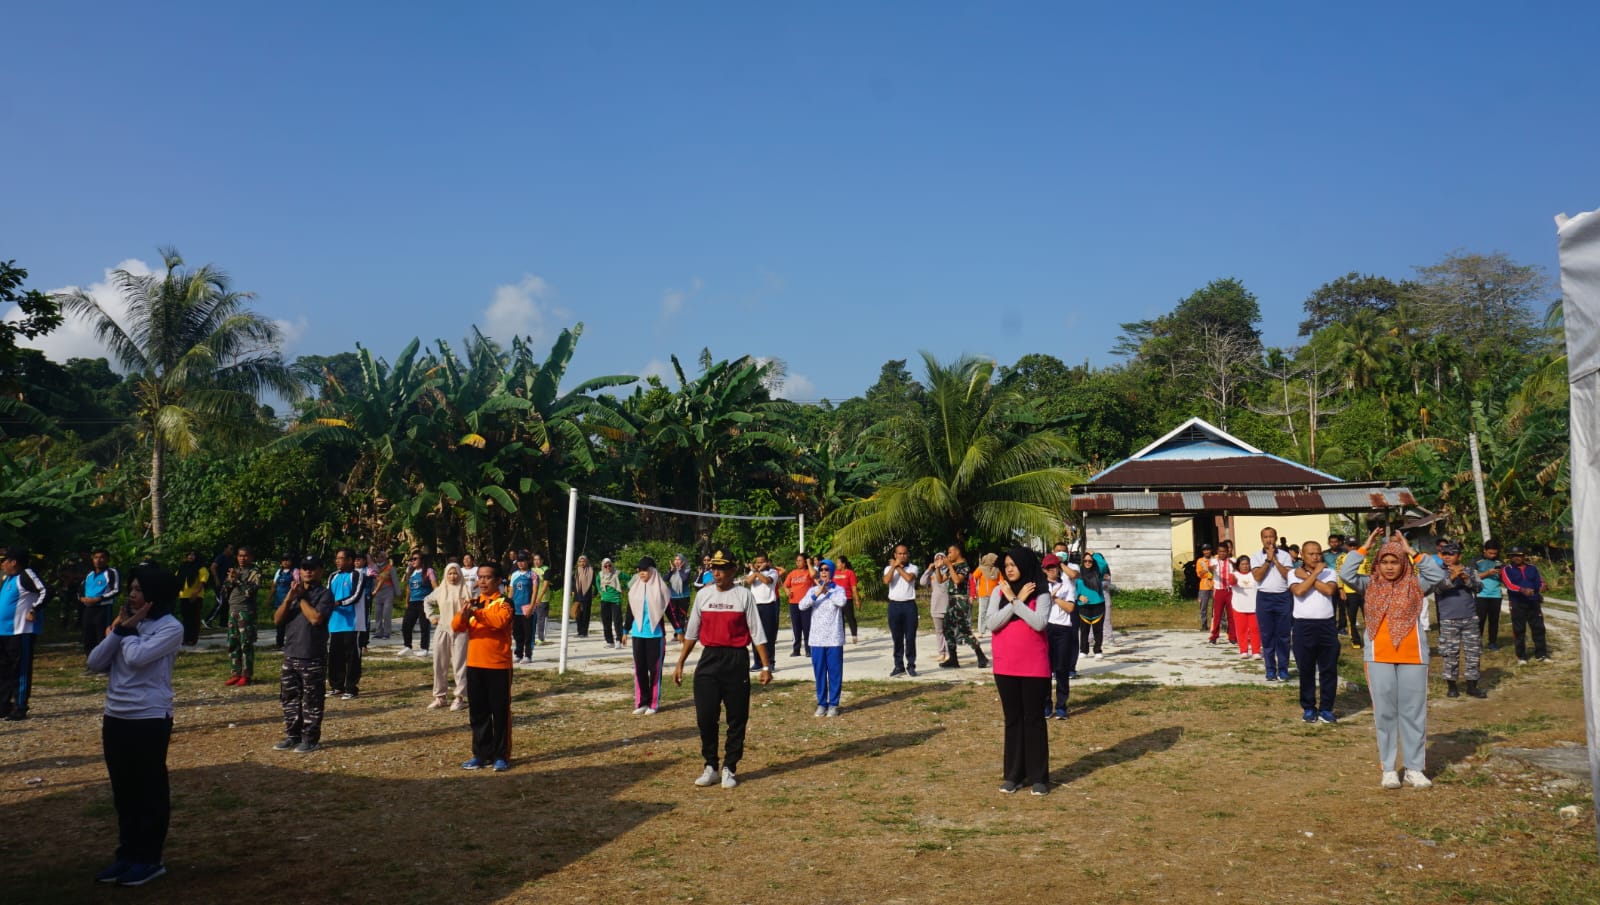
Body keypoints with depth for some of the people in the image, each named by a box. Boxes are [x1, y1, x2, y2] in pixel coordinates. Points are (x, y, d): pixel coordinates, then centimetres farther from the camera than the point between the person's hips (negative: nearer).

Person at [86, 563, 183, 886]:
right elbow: (94, 663, 4)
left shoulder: (170, 628, -10)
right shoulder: (129, 624, 10)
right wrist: (119, 629, -5)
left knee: (150, 790, 3)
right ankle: (127, 854, 25)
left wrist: (128, 630, -7)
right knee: (123, 790, 14)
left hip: (150, 719, -7)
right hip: (115, 717, 7)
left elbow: (136, 658, -23)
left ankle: (148, 859, 12)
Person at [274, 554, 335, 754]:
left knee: (312, 701, 0)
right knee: (290, 698, 12)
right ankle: (293, 736, 23)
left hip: (313, 658, -7)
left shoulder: (324, 594, -6)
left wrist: (301, 597, -11)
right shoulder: (293, 593, 14)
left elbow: (316, 618, -21)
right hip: (290, 655, 7)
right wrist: (289, 598, -9)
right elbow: (277, 620, 5)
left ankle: (311, 739, 6)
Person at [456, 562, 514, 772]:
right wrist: (463, 614, -22)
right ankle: (481, 754, 20)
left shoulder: (503, 603, -6)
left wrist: (476, 611, -34)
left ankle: (501, 756, 9)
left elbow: (499, 621, -26)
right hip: (474, 665, 6)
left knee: (500, 712, 1)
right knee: (478, 713, 11)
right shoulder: (474, 602, 11)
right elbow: (457, 627, -1)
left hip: (498, 666, -5)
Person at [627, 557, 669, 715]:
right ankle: (641, 702, 12)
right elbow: (630, 611, 14)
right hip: (638, 634, 4)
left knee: (654, 669, 1)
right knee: (639, 669, 5)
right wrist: (626, 631, 15)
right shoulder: (634, 588, 6)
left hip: (655, 634, -4)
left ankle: (653, 703, 8)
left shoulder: (661, 588, -5)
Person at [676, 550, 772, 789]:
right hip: (708, 661, 3)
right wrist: (680, 663, 12)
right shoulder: (703, 595, 7)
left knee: (737, 717, 3)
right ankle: (710, 766, 16)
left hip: (736, 661, -2)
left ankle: (730, 768, 16)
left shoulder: (744, 595, -2)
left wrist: (766, 666, -8)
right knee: (705, 716, 1)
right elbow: (691, 632, 13)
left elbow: (757, 633, -3)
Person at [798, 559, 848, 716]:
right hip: (817, 639, 2)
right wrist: (817, 593, -19)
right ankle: (821, 703, 17)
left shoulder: (838, 589, 1)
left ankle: (833, 704, 12)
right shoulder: (813, 590, 6)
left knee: (835, 672, 2)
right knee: (819, 672, 7)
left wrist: (827, 590, -10)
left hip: (834, 639, -2)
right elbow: (802, 606, -9)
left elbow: (842, 602, -21)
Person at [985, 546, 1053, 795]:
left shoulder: (1041, 594, -5)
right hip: (1005, 666, 3)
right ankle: (1013, 775, 17)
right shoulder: (999, 592, 4)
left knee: (1034, 719, 3)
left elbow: (1039, 623, -19)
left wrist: (1014, 601, -16)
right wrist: (1015, 600, -12)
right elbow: (992, 624, -8)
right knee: (1012, 719, 10)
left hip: (1034, 666, -3)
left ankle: (1038, 777, 10)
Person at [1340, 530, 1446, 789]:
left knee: (1414, 712, 5)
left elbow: (1438, 575, -9)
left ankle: (1415, 768, 14)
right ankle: (1389, 769, 12)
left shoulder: (1414, 584, 5)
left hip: (1413, 656, 0)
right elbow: (1347, 574, -8)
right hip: (1379, 657, 0)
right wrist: (1365, 547, -6)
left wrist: (1411, 551, -8)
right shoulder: (1371, 586, 5)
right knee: (1384, 713, 4)